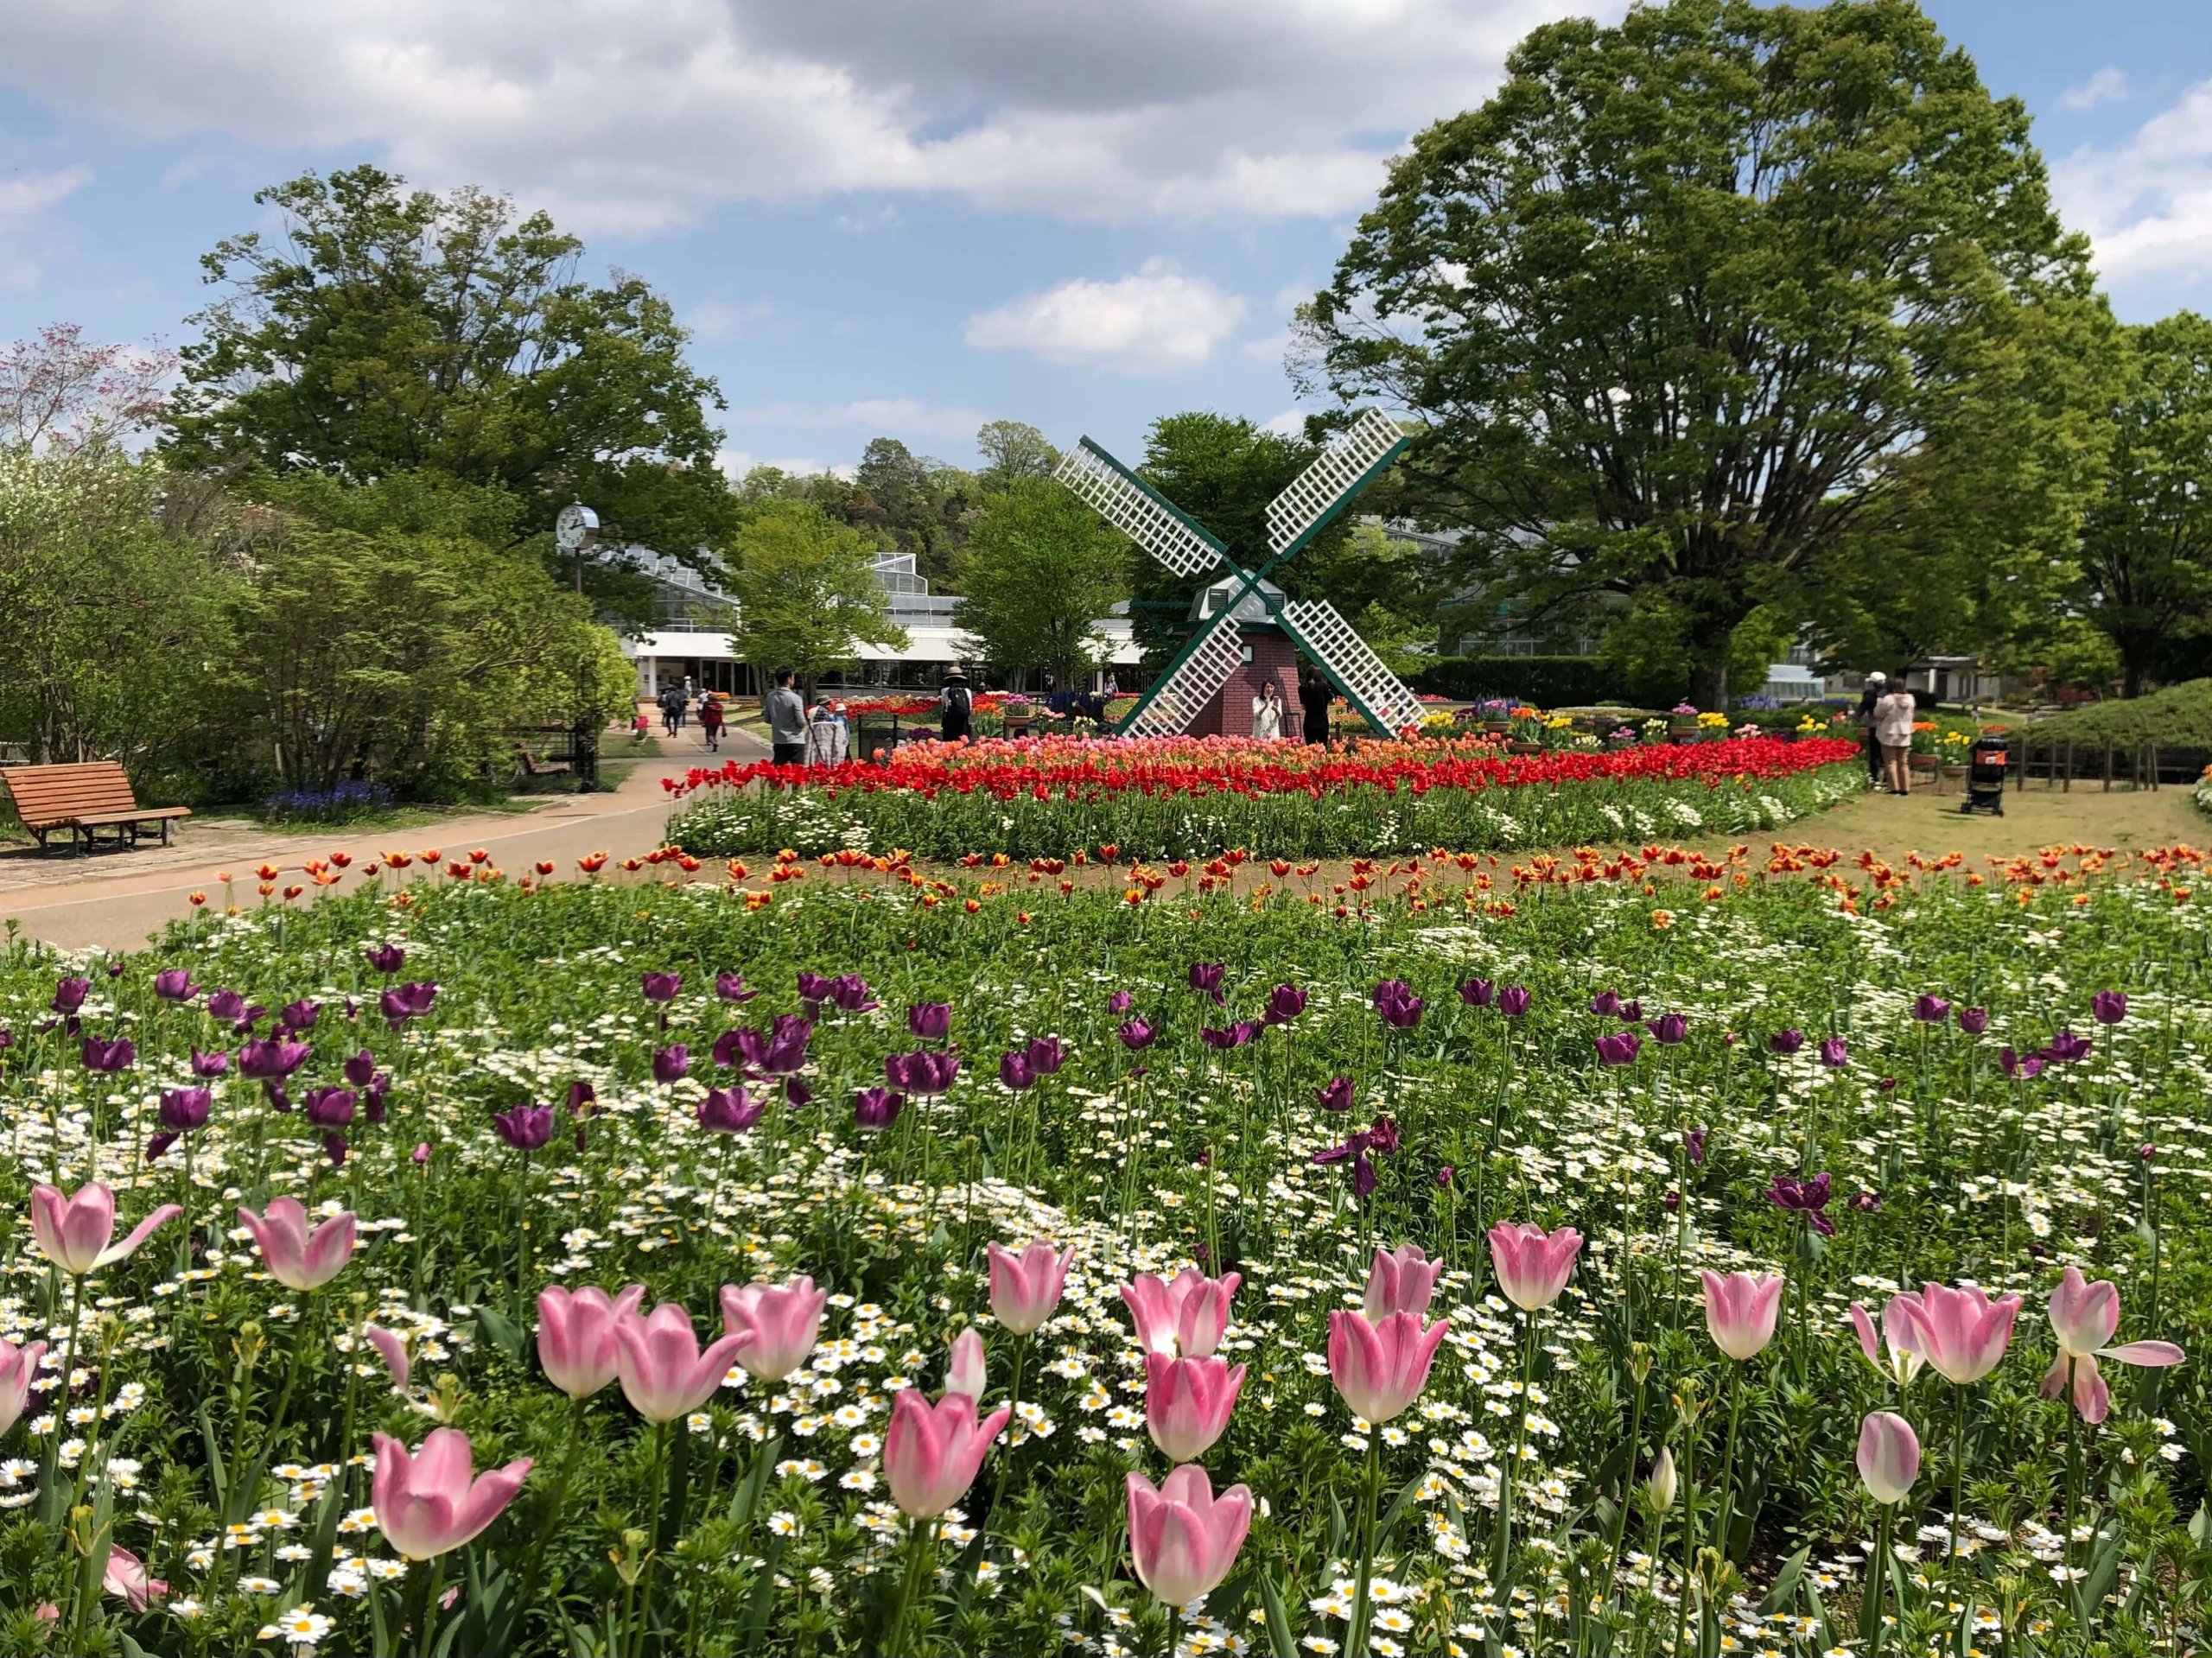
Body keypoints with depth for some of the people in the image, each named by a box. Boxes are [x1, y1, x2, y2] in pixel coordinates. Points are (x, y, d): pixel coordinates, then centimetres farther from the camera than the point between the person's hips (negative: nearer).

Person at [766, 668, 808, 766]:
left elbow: (767, 719, 10)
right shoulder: (794, 698, -14)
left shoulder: (770, 697, 2)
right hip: (795, 741, -5)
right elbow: (801, 723, -14)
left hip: (778, 741, 5)